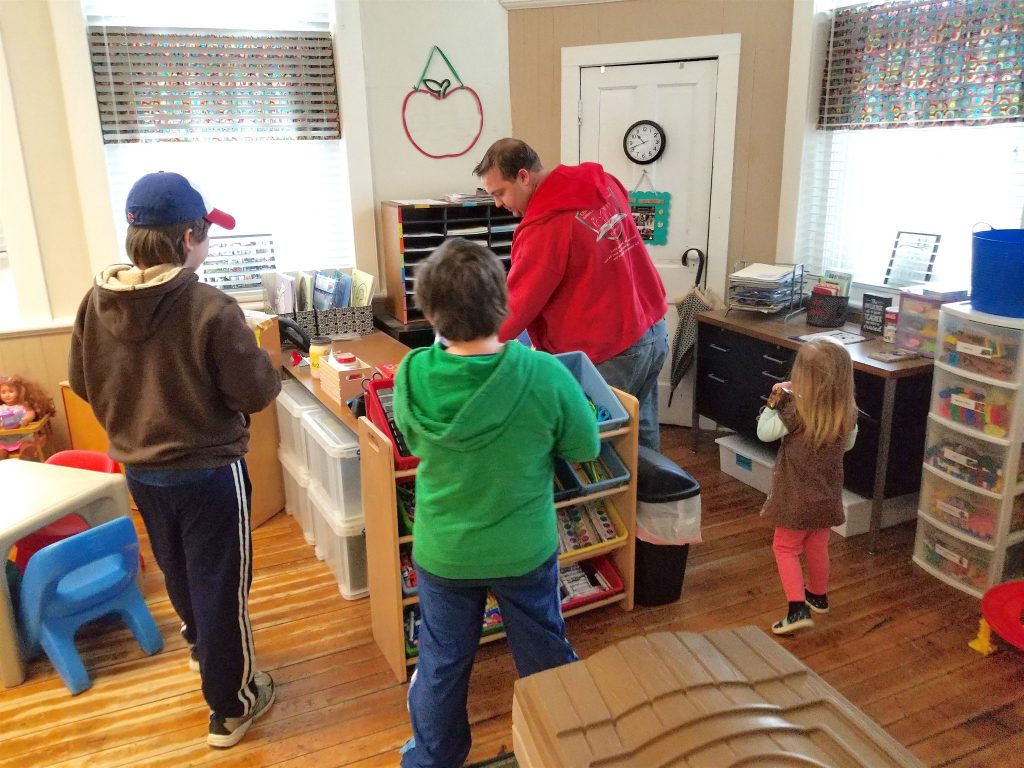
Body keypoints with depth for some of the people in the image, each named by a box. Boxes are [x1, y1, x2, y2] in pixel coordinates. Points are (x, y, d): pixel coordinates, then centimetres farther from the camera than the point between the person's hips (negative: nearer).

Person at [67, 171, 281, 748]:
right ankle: (232, 707, 25)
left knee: (179, 571, 28)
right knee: (220, 585, 10)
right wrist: (265, 364, 1)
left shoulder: (97, 303, -7)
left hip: (139, 469, 6)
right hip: (208, 470, -6)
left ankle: (202, 647, 54)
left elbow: (83, 383, 6)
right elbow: (257, 393, -20)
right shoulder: (210, 308, -25)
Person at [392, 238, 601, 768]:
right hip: (524, 550, -1)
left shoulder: (412, 376, -20)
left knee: (441, 664, 22)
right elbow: (586, 449, -10)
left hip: (443, 552, 1)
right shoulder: (545, 375, -26)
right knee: (545, 659, 23)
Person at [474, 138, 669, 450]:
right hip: (653, 331, 8)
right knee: (641, 433, 21)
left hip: (608, 353, -8)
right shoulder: (604, 184, 4)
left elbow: (514, 306, -17)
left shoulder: (543, 228, -21)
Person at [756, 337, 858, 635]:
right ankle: (818, 595, 44)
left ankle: (798, 608, 1)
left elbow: (764, 432, -14)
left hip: (797, 497, -5)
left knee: (785, 548, 10)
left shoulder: (796, 410, -25)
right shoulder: (848, 413, -9)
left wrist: (774, 401, -6)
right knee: (817, 547, 25)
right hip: (828, 496, 5)